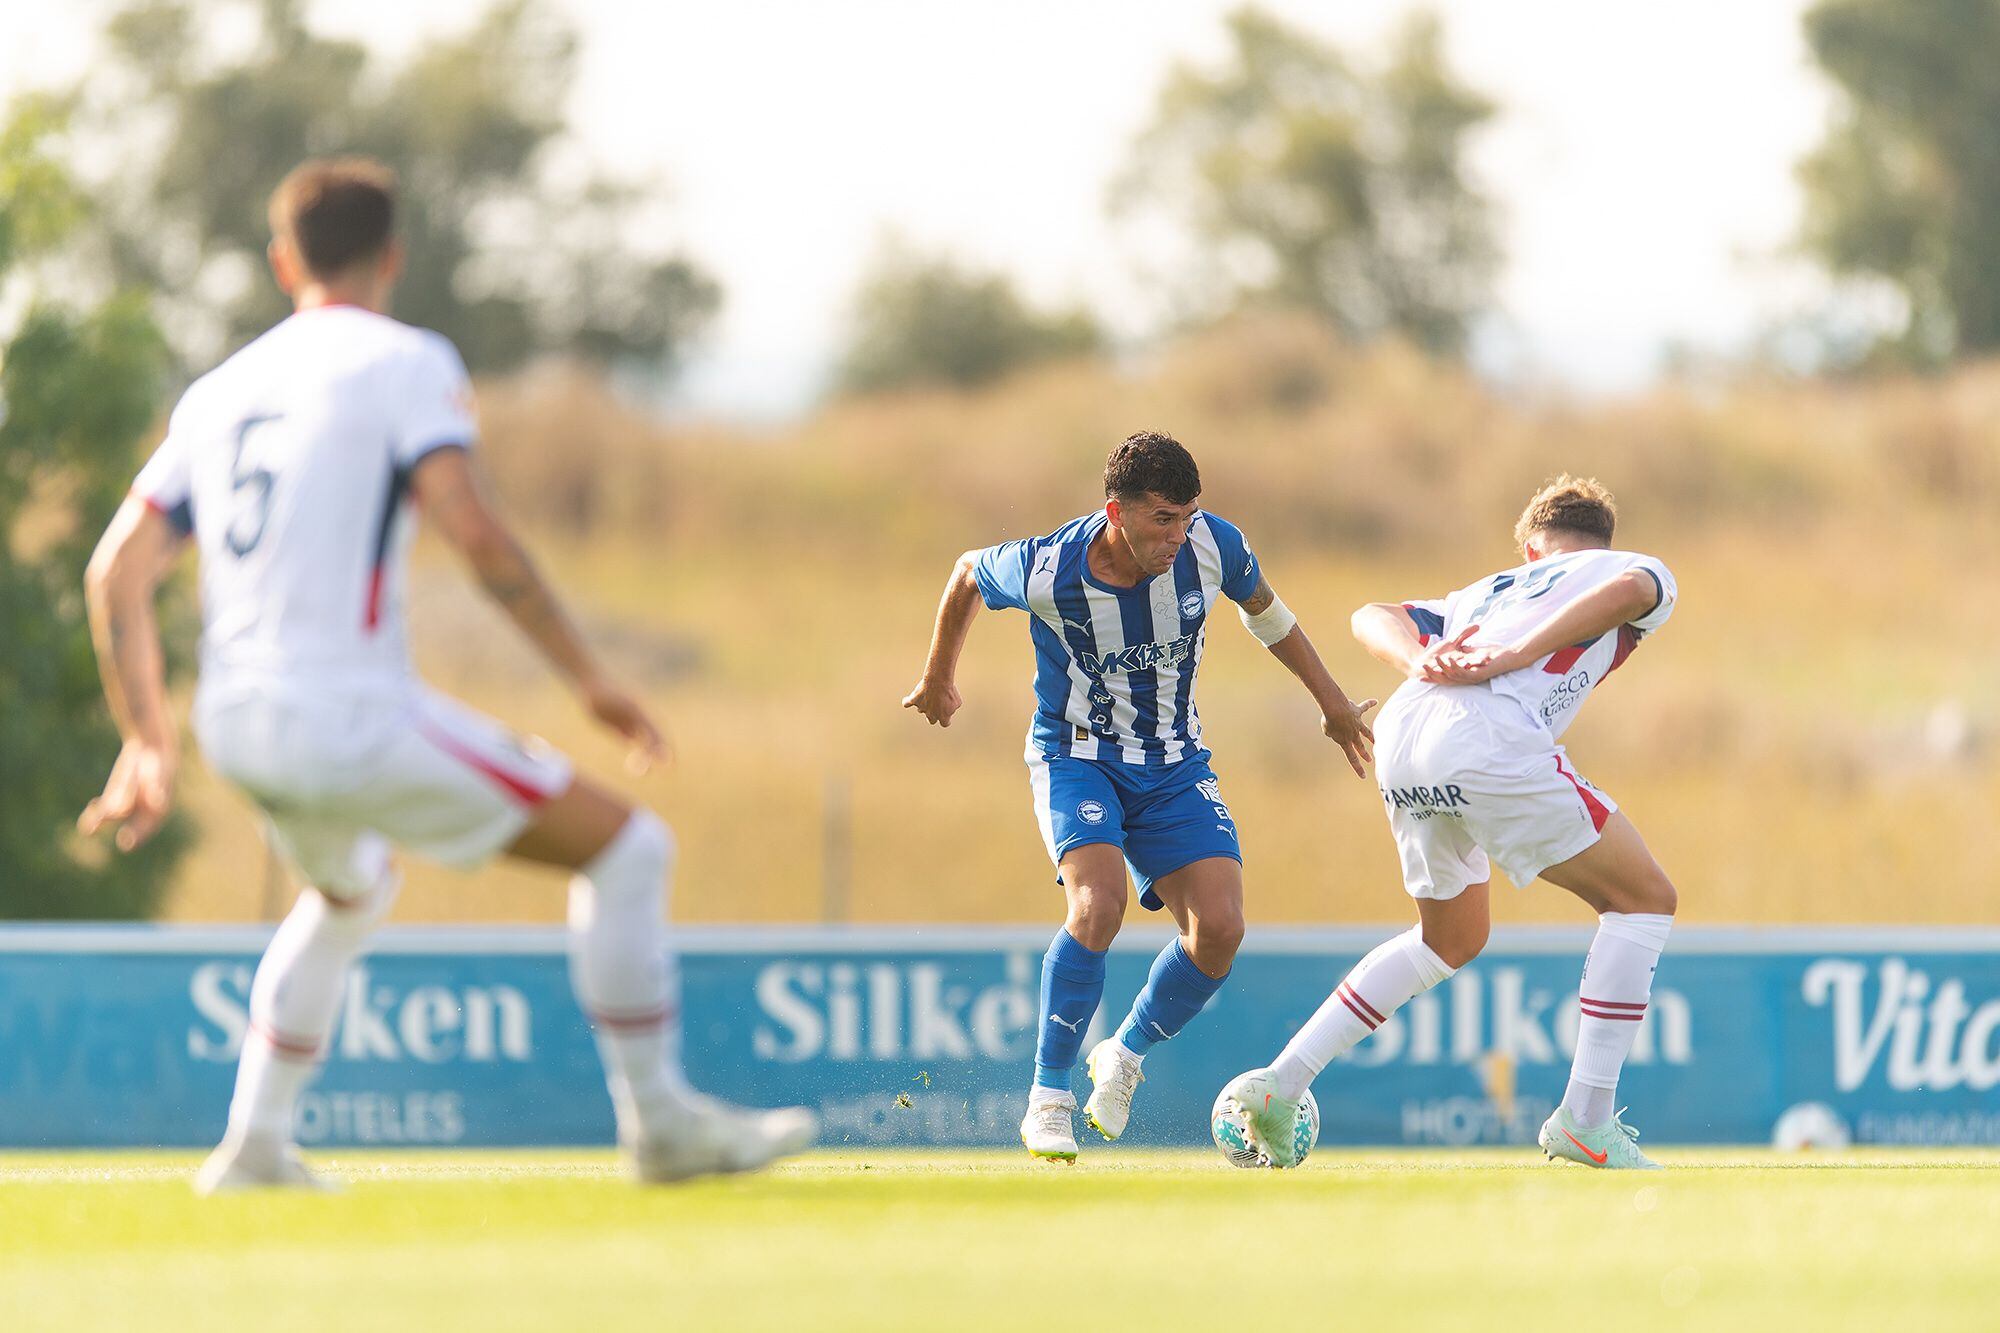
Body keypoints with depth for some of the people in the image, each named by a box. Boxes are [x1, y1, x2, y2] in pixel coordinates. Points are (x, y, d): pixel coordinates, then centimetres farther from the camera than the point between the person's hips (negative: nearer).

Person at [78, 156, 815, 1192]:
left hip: (234, 723, 7)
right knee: (624, 846, 3)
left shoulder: (217, 392, 17)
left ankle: (254, 1144, 30)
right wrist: (588, 677, -12)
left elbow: (117, 572, 12)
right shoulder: (403, 363, -2)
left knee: (350, 894, 36)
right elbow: (471, 529, -17)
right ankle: (659, 1123, 5)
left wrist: (147, 742, 16)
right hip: (352, 718, -7)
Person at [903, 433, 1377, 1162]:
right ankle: (1048, 1101, -15)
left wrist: (1330, 699, 14)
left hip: (1174, 766, 4)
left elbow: (1264, 609, 8)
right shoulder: (1044, 571, -23)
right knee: (1098, 905, -30)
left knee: (1219, 930, -16)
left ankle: (1124, 1056, 13)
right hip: (1075, 758, -3)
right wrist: (939, 679, 16)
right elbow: (968, 574, 1)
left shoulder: (1213, 546, -15)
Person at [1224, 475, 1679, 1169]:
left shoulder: (1491, 591, 39)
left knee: (1454, 937, 28)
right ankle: (1586, 1119, -3)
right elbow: (1628, 590, -3)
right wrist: (1517, 656, -9)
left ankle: (1280, 1081, 23)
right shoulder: (1641, 570, 24)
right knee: (1643, 898, 6)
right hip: (1488, 740, -7)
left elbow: (1374, 617, 24)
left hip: (1398, 743, 7)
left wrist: (1423, 663, 4)